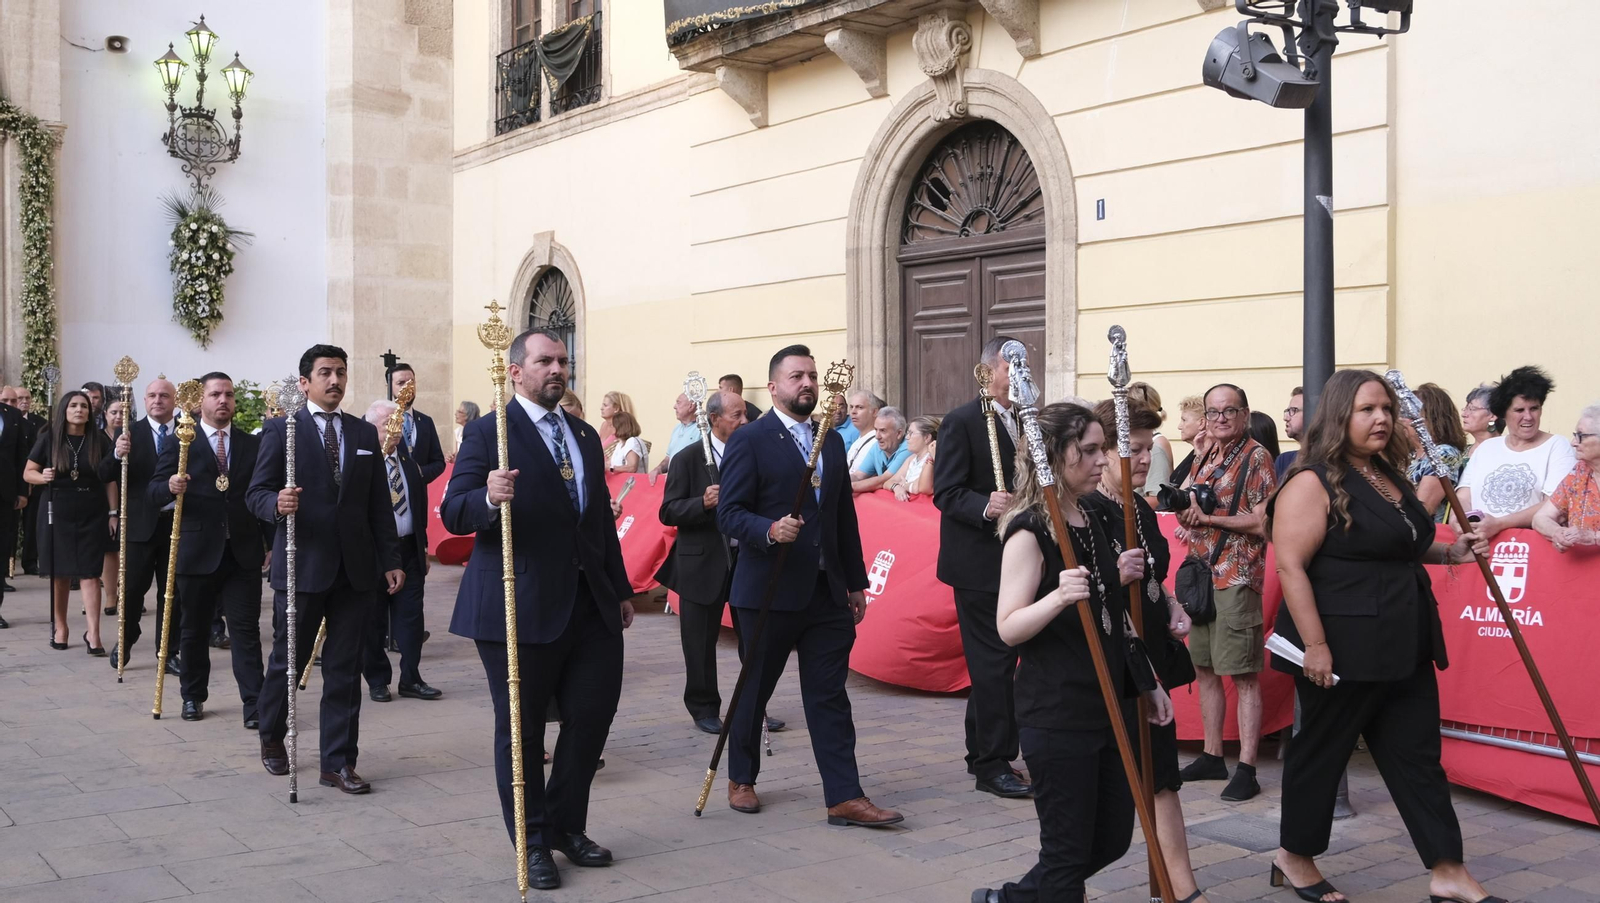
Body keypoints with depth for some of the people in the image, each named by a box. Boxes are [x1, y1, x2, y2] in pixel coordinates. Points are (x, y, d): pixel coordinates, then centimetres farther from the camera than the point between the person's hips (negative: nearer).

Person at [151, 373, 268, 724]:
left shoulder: (253, 444, 8)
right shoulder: (180, 443, 2)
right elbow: (154, 490, -2)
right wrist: (171, 487, -25)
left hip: (243, 552, 0)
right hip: (197, 551, 0)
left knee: (246, 629, -3)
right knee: (195, 629, 13)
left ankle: (254, 705, -4)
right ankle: (193, 696, 28)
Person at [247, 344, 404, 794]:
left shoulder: (365, 433, 11)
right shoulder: (281, 430, 0)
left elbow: (379, 504, 10)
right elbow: (257, 493, -2)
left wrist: (391, 560, 6)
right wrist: (277, 503, -25)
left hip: (355, 568, 3)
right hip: (302, 566, -3)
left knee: (345, 667, 4)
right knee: (288, 659, 10)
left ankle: (338, 761, 11)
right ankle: (271, 736, 35)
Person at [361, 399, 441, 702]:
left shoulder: (408, 458, 9)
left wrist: (423, 546, 16)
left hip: (409, 548, 5)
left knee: (410, 617, 7)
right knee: (374, 621, 6)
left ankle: (411, 679, 15)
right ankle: (377, 681, 18)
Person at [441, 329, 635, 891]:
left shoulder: (585, 435, 15)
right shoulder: (487, 433, -6)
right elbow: (453, 514, -11)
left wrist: (621, 590, 19)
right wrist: (489, 498, -33)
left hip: (591, 603, 6)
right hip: (520, 606, -6)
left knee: (593, 716, 9)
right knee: (520, 728, 5)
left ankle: (567, 825, 27)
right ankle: (532, 842, 20)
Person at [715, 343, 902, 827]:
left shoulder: (832, 442, 13)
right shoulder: (749, 440, -6)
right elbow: (729, 514, -11)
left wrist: (856, 582, 15)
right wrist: (770, 530, -30)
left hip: (826, 590, 5)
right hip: (769, 591, -5)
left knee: (830, 696, 3)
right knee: (754, 690, 10)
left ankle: (844, 797, 5)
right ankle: (741, 778, 29)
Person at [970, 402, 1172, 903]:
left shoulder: (1090, 521, 11)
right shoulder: (1029, 531, -14)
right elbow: (1009, 628, -21)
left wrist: (1117, 577, 6)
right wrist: (1058, 597, -35)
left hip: (1110, 706, 9)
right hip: (1057, 715, -9)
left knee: (1112, 839, 15)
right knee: (1068, 849, 0)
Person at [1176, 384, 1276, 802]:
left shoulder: (1256, 458, -7)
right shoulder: (1205, 458, 16)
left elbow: (1264, 522, -15)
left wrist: (1211, 516, -16)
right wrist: (1186, 511, 2)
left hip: (1237, 578, -8)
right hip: (1200, 574, 8)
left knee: (1243, 675, -6)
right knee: (1205, 668, 12)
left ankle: (1246, 769, -3)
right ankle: (1212, 756, 23)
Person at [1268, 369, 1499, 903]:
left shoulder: (1388, 475, 12)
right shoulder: (1313, 483, -14)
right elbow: (1291, 566, -21)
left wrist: (1448, 553, 11)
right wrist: (1314, 645, -25)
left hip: (1403, 647, 8)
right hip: (1341, 650, -8)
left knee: (1418, 756, 10)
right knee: (1321, 753, 6)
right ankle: (1294, 856, 24)